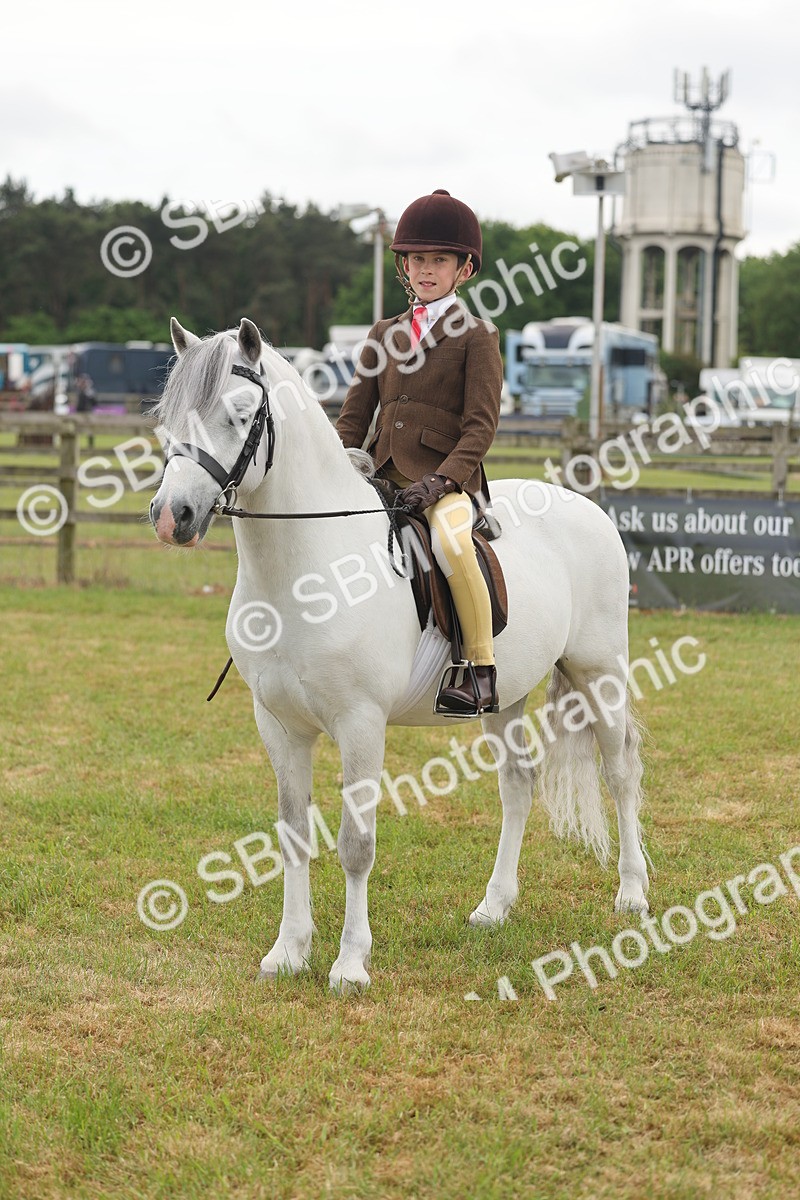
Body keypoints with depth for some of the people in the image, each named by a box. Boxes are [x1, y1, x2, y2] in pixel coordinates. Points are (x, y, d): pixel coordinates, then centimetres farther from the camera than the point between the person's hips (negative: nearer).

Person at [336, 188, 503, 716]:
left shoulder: (476, 337, 2)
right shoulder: (386, 334, 19)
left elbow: (481, 425, -6)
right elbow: (354, 415, 17)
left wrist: (441, 480, -20)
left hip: (448, 478, -6)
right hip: (383, 474, 6)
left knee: (451, 541, -36)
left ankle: (483, 674, -27)